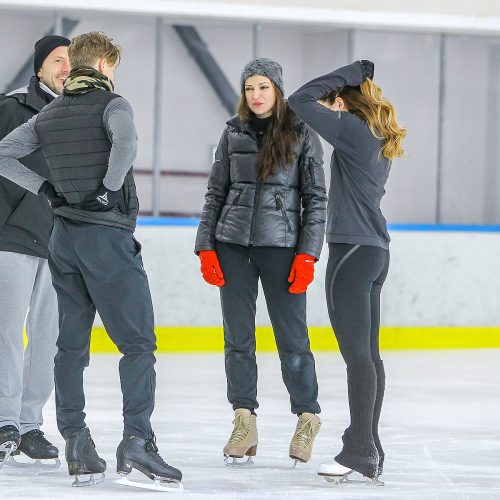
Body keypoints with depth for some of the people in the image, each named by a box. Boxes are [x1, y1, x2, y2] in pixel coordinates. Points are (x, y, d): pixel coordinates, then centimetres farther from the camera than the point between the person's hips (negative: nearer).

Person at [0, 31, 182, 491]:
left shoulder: (50, 114, 13)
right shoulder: (111, 104, -6)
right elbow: (125, 143, -27)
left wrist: (45, 187, 8)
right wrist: (110, 190, -16)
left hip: (64, 239, 7)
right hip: (108, 235, -6)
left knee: (71, 344, 8)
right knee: (138, 342, -6)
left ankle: (76, 444, 4)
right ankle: (136, 439, -18)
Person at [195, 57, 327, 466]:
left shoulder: (302, 136, 0)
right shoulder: (234, 133, 8)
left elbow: (316, 199, 0)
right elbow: (216, 192, 11)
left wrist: (307, 254, -8)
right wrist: (206, 247, 3)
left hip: (280, 245, -3)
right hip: (233, 244, 3)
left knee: (292, 337, 0)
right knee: (238, 337, 3)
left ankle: (308, 418, 14)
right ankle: (244, 423, 10)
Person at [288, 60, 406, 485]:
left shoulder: (353, 130, -12)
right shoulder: (380, 142, 14)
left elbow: (301, 102, -13)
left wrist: (351, 72, -6)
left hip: (353, 251, -10)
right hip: (376, 251, 10)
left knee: (357, 353, -11)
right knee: (368, 354, 11)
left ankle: (359, 452, -14)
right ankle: (370, 450, 14)